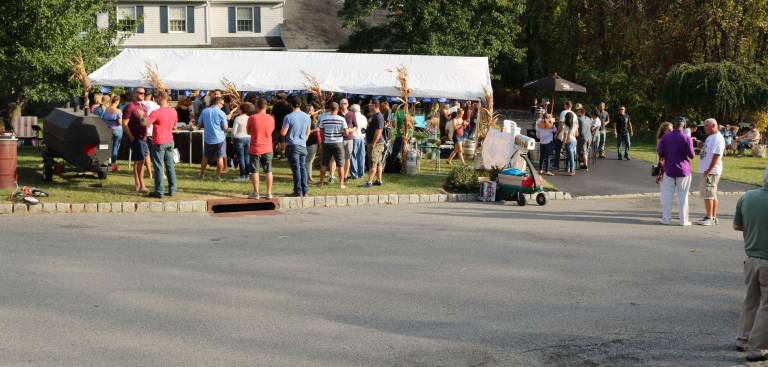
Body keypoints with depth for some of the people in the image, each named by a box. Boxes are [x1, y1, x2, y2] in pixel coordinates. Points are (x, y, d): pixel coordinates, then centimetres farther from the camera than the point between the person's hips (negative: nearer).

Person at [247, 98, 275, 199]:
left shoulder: (252, 118, -10)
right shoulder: (271, 118, -1)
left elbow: (248, 132, 2)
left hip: (255, 149, -2)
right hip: (268, 149, 2)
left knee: (255, 171, 5)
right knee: (268, 171, 9)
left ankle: (256, 193, 6)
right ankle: (269, 193, 9)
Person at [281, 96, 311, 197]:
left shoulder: (288, 117, -12)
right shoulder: (307, 117, 5)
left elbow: (283, 133, -12)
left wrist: (282, 129, 10)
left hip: (292, 146, -4)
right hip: (303, 146, 4)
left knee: (296, 169, -4)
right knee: (303, 168, 10)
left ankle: (298, 191, -4)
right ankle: (305, 190, 10)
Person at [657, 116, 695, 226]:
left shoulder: (665, 137, -3)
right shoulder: (687, 138, -10)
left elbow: (660, 153, -1)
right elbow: (691, 155, -8)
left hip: (669, 169, 2)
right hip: (683, 170, -1)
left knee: (667, 195, 8)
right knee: (683, 196, 5)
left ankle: (666, 219, 8)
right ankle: (683, 220, 8)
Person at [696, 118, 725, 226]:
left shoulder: (718, 138, -16)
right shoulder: (710, 137, 16)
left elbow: (717, 156, -22)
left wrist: (709, 170, -25)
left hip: (711, 171, -10)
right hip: (707, 170, 10)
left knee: (707, 194, -9)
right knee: (712, 194, 14)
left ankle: (709, 218, -5)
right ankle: (713, 217, 20)